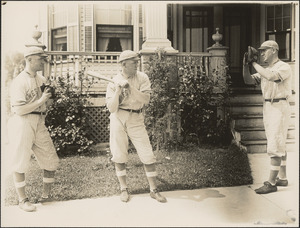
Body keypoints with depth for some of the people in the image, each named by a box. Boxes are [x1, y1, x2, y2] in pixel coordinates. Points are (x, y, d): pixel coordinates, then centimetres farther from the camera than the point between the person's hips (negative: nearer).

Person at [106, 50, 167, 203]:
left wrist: (130, 87, -20)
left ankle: (154, 190, 11)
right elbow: (112, 108, -9)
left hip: (136, 119, 0)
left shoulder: (142, 78, 1)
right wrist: (118, 90, -19)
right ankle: (124, 189, 22)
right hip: (118, 119, 0)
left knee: (147, 155, -2)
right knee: (119, 155, 5)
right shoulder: (113, 82, -2)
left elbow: (146, 99, -13)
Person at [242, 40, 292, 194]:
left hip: (279, 108, -9)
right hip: (268, 107, 9)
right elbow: (248, 80, 6)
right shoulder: (265, 70, 14)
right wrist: (246, 65, -8)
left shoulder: (284, 68, -12)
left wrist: (254, 63, -20)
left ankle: (271, 183, -6)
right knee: (279, 145, 14)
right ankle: (282, 178, 24)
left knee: (275, 147, -9)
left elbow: (270, 76, -31)